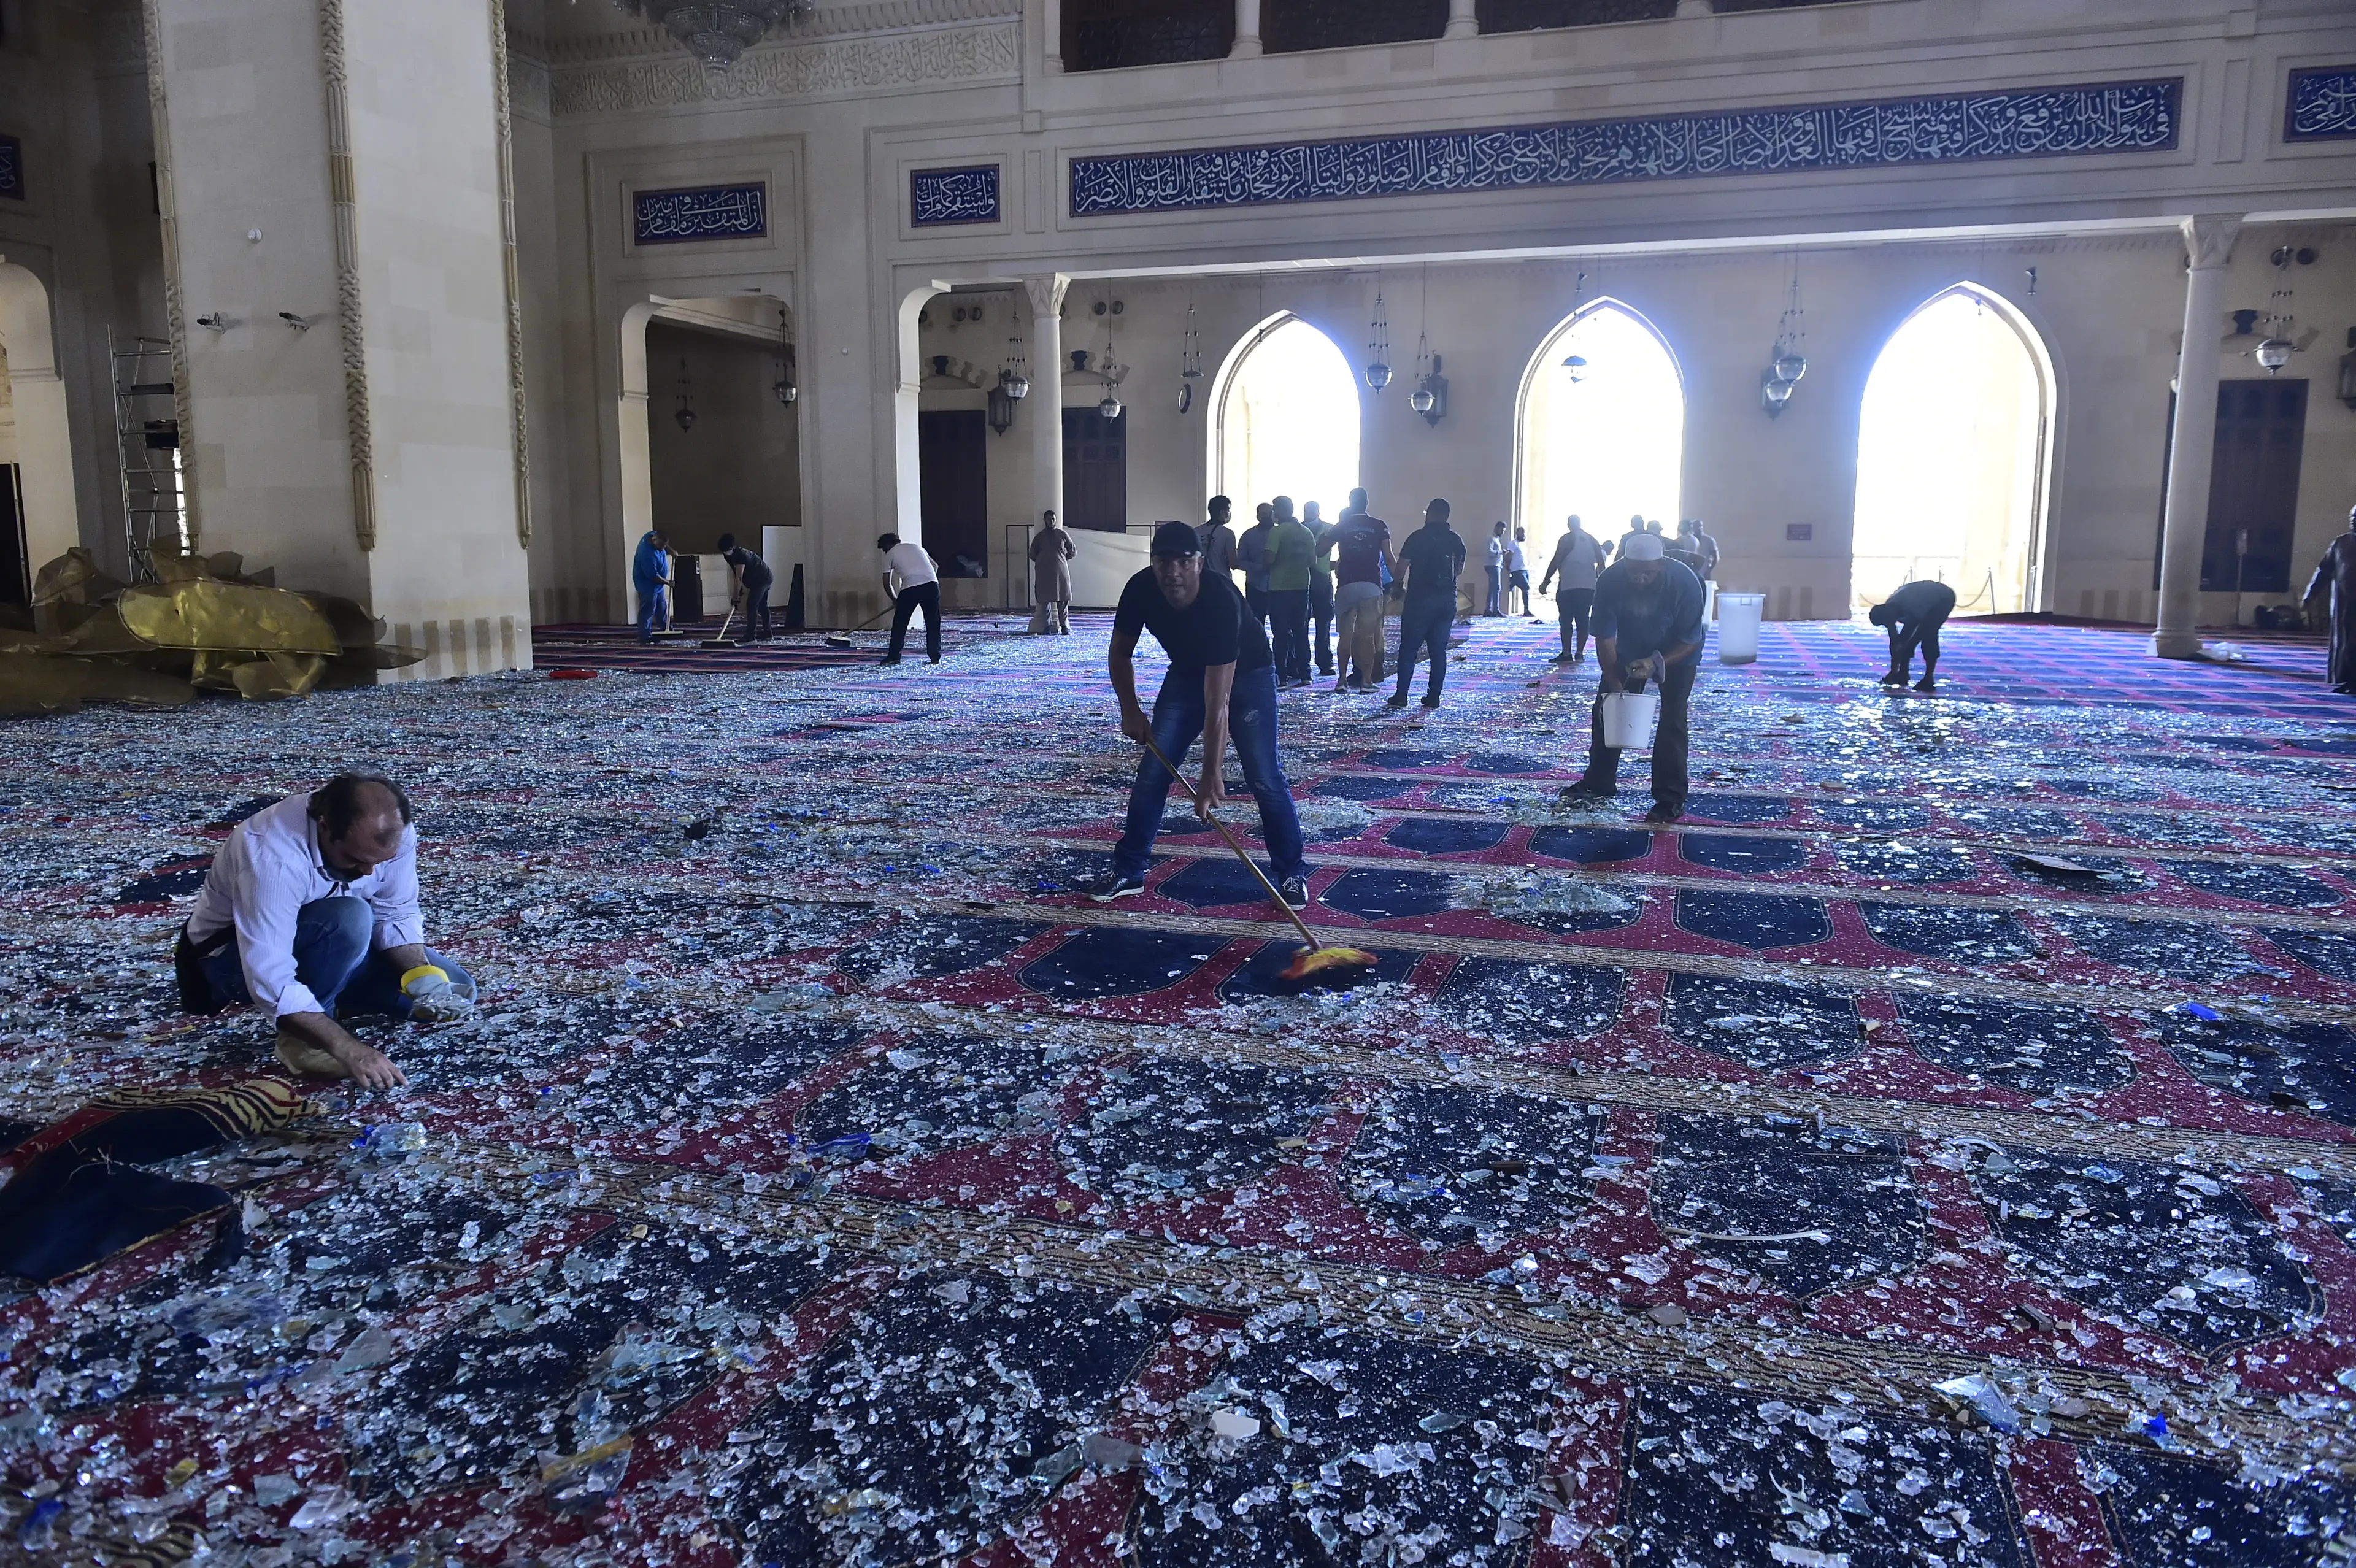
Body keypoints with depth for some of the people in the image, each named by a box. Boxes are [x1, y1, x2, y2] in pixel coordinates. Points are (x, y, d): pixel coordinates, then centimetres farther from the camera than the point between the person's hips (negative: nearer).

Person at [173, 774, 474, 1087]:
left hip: (328, 948, 6)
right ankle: (300, 1036, -16)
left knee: (456, 994, -9)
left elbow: (397, 916, -9)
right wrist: (348, 1049, -44)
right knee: (348, 920, -37)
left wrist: (424, 977, -28)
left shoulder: (392, 833, -21)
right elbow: (271, 981, -40)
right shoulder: (274, 856, -38)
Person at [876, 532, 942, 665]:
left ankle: (893, 656, 11)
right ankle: (935, 657, 9)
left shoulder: (890, 554, 16)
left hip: (910, 588, -3)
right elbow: (934, 565, 27)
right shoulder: (916, 546, 27)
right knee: (933, 624, 10)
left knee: (900, 624, 10)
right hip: (931, 584, 3)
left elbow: (887, 583, 17)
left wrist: (895, 600, 30)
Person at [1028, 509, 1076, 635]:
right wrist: (1041, 562, 7)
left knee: (1063, 600, -2)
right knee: (1045, 599, -3)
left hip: (1061, 571, 0)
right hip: (1044, 572, 0)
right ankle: (1046, 626, 0)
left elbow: (1073, 551, 15)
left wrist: (1062, 559, 11)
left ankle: (1065, 626, 0)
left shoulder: (1063, 534, 7)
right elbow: (1032, 554, 14)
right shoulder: (1039, 537, 7)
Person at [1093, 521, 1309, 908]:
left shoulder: (1221, 600, -39)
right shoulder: (1141, 590, -25)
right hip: (1185, 674, 4)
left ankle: (1291, 872, 6)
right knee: (1153, 772, -2)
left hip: (1246, 675, -4)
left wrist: (1211, 774, -41)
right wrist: (1130, 710, -13)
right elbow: (1120, 652, -4)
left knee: (1265, 777, -11)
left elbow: (1217, 702, -41)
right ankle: (1127, 871, 9)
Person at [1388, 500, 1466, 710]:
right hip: (1447, 600, 4)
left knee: (1408, 649, 0)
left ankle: (1401, 696, -3)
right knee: (1439, 650, 8)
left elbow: (1401, 566, -8)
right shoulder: (1456, 540, 7)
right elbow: (1460, 568, 16)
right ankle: (1433, 697, 6)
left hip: (1420, 599, -4)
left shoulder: (1418, 537, -7)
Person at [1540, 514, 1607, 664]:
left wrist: (1545, 582, -5)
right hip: (1588, 586, 5)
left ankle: (1567, 654, -9)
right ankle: (1579, 653, 5)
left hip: (1569, 586, -5)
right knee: (1582, 620, 8)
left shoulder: (1566, 539, -4)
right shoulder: (1592, 540, 12)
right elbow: (1601, 563, 11)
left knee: (1566, 620, -3)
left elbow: (1556, 562, -9)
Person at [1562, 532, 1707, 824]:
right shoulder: (1609, 581, -29)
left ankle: (1671, 799, -4)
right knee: (1606, 710, 3)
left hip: (1676, 653, -3)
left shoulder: (1685, 584, -34)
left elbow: (1690, 641, -25)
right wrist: (1615, 684, -28)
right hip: (1629, 651, 3)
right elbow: (1605, 638, -23)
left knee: (1672, 721, -10)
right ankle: (1598, 783, 19)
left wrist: (1656, 664, -39)